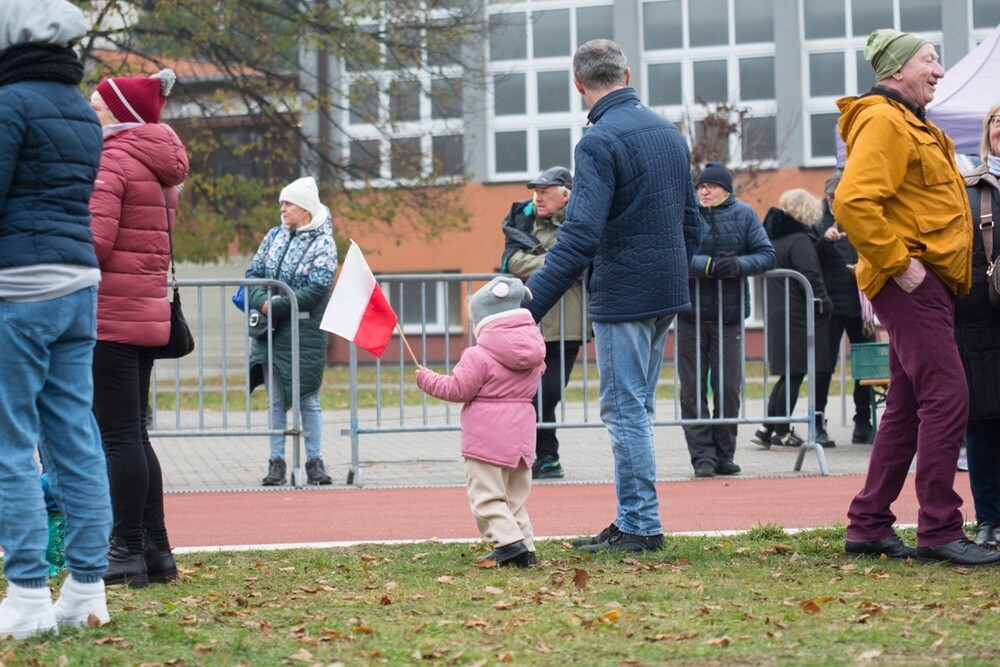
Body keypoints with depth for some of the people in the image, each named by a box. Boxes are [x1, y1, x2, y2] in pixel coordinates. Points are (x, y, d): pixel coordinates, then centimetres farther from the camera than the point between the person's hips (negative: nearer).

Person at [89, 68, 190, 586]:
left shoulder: (111, 161, -12)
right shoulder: (160, 166, 17)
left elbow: (95, 241, -19)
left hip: (109, 317, -9)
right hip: (148, 314, 9)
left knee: (118, 435, -6)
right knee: (132, 433, 14)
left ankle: (128, 550, -5)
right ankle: (155, 549, 14)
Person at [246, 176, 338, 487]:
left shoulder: (323, 244, -3)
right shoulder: (275, 236, 11)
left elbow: (316, 290, -13)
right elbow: (253, 272, 8)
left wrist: (277, 305, -17)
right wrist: (262, 301, -12)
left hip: (305, 332, -4)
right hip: (270, 330, 4)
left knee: (307, 399, 2)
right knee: (276, 400, 4)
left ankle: (314, 462, 8)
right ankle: (276, 462, 6)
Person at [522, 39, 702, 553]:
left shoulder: (600, 142, -16)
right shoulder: (668, 132, 10)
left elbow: (579, 237, -24)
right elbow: (691, 224, 17)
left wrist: (530, 304, -25)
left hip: (622, 296, -8)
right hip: (666, 296, 8)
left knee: (624, 410, -2)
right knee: (636, 409, 15)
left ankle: (640, 525, 0)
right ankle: (633, 522, 18)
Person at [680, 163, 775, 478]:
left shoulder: (744, 215, 3)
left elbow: (767, 255, 0)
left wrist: (739, 265, -18)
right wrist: (707, 265, -24)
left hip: (729, 315, 1)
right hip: (690, 316, -1)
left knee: (728, 389, 5)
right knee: (693, 390, 0)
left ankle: (725, 454, 16)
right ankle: (702, 456, 5)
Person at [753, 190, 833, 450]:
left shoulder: (774, 237, 13)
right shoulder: (799, 240, -14)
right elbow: (810, 276, -20)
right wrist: (824, 304, -10)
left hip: (778, 314, 9)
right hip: (799, 317, -9)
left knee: (788, 374, 14)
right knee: (795, 373, -2)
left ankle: (768, 429, 12)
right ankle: (782, 431, 1)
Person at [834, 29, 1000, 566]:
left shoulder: (911, 125, 22)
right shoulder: (883, 122, -12)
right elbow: (853, 202, -25)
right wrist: (897, 263, -22)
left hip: (927, 285, 11)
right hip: (912, 284, -11)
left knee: (907, 408, 11)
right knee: (946, 398, -13)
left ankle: (868, 527, 15)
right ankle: (939, 531, -13)